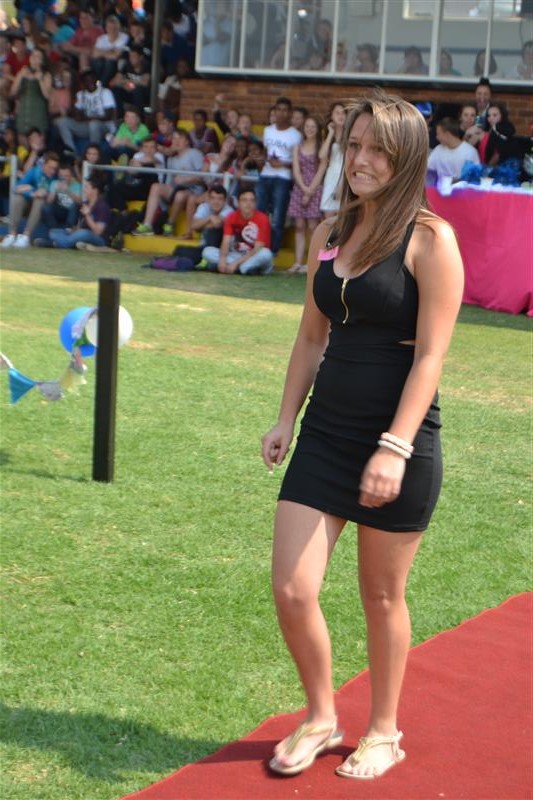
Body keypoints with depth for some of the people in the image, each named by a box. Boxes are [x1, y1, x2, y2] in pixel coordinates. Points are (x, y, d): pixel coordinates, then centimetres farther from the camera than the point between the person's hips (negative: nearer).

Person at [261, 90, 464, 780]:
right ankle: (321, 719, 24)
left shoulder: (429, 240, -10)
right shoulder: (330, 235, 9)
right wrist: (286, 419, 10)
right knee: (292, 592, 0)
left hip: (399, 439, -5)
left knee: (382, 597, 8)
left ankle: (383, 733, 29)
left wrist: (395, 448, -21)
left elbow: (429, 355, -15)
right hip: (326, 434, 5)